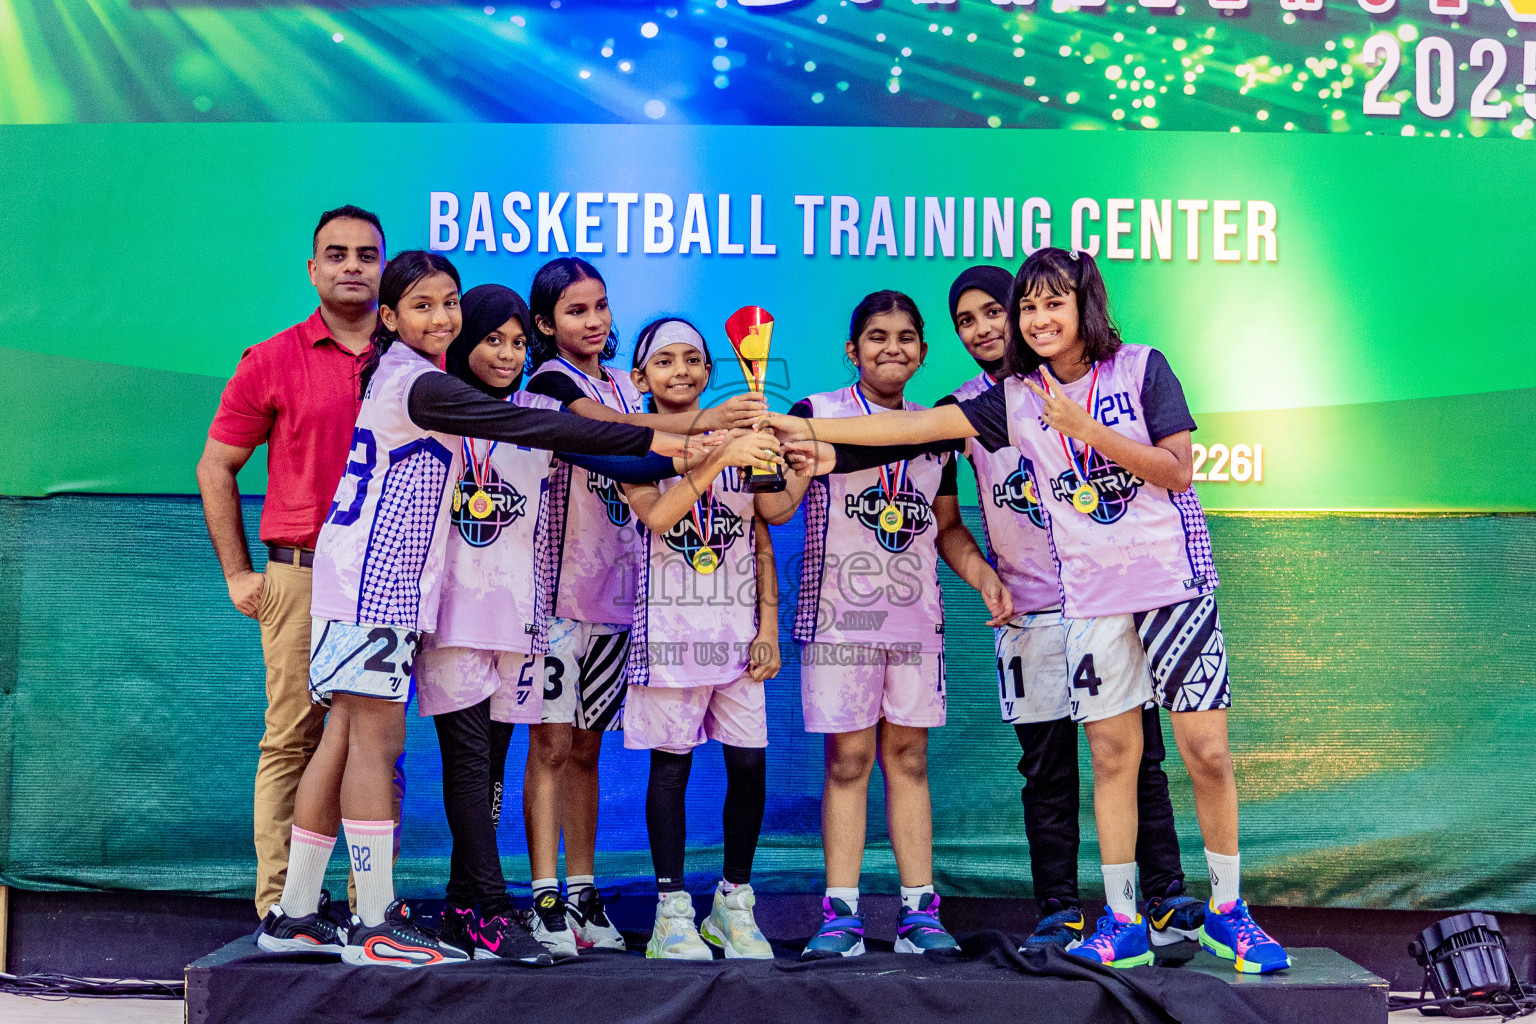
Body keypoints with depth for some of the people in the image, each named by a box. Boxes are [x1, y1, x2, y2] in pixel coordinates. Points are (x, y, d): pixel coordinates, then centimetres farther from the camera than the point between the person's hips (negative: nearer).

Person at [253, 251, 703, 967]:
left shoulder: (398, 373, 18)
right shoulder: (421, 384, -13)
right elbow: (530, 426, -21)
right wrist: (658, 441, -23)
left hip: (368, 580, 9)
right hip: (373, 583, -9)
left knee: (345, 739, 9)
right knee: (376, 739, -8)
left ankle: (293, 915, 13)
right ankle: (375, 924, -4)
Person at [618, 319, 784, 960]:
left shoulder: (739, 441, 10)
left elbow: (761, 541, 11)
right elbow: (656, 515, -19)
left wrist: (769, 626, 4)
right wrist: (718, 458, -29)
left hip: (739, 624, 3)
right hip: (669, 623, -3)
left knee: (750, 763, 1)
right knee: (670, 766, 0)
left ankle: (734, 903, 15)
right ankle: (672, 912, 6)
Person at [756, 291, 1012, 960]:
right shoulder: (817, 414, 1)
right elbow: (773, 507, -8)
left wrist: (984, 576, 3)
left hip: (916, 614, 4)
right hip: (839, 612, -3)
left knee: (908, 756, 6)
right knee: (847, 759, -2)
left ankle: (919, 911, 10)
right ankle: (841, 913, 5)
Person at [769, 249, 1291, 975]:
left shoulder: (1142, 369, -2)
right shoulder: (1017, 397, 6)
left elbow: (1176, 470, -7)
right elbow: (918, 425, 1)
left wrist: (1089, 428, -16)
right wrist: (808, 428, -4)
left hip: (1171, 580, -2)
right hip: (1088, 595, 2)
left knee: (1206, 750, -2)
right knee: (1111, 754, 2)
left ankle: (1226, 912, 13)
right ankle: (1123, 921, 12)